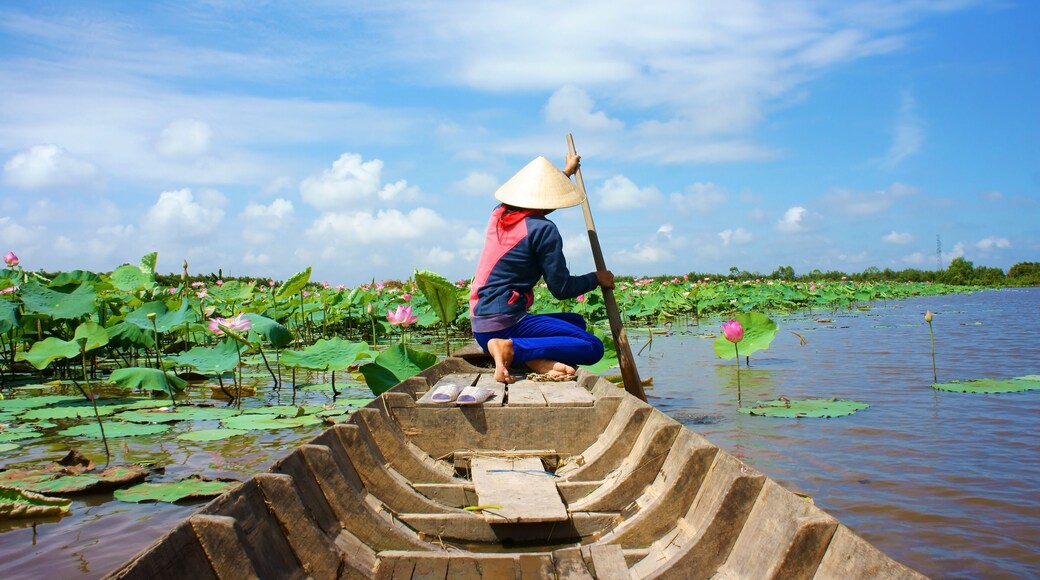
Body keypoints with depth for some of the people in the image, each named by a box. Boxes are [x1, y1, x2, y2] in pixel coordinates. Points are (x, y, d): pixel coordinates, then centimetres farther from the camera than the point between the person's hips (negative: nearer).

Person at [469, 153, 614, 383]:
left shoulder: (499, 214, 12)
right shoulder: (543, 229, -12)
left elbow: (532, 195, 36)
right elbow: (562, 289, -10)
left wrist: (566, 172, 51)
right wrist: (597, 278, 9)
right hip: (504, 324, -9)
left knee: (576, 321, 22)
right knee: (593, 347, -12)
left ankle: (536, 358, -8)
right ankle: (511, 348, -23)